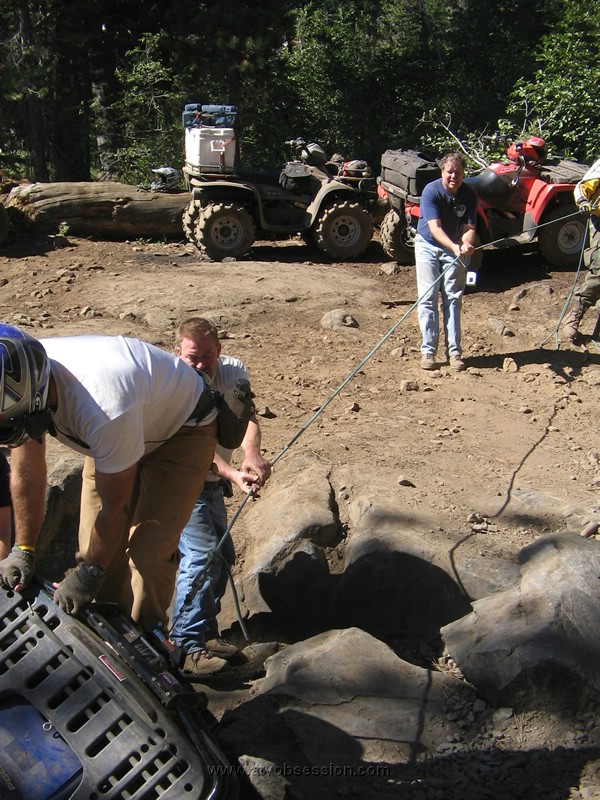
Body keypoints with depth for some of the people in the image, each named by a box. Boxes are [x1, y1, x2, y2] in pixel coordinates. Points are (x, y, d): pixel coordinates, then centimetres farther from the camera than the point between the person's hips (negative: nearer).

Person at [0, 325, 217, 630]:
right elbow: (26, 472, -7)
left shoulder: (102, 409, -44)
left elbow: (116, 506, -28)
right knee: (95, 547, 2)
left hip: (180, 430, -6)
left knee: (147, 553, -14)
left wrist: (88, 575, -16)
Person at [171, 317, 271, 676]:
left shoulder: (233, 371, -10)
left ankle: (206, 632, 25)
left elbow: (246, 416, -27)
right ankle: (186, 646, -11)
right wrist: (234, 475, -49)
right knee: (202, 555, -18)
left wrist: (252, 454, -48)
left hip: (212, 484, 7)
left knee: (223, 555, 11)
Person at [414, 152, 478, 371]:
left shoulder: (469, 195, -11)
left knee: (453, 299, 2)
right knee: (428, 297, -6)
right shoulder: (431, 191, -21)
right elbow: (435, 227, -28)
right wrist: (454, 247, -43)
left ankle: (455, 351, 5)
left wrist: (466, 244, -35)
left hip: (456, 249, 2)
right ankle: (428, 350, -1)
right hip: (428, 246, -2)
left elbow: (469, 227, -12)